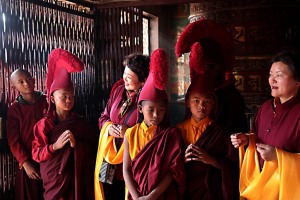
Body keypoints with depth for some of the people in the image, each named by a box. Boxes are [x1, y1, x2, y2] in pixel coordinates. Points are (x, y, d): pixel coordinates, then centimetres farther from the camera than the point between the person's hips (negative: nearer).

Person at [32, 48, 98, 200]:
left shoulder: (80, 122, 1)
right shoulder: (44, 124, -5)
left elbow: (94, 147, -1)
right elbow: (36, 154, -7)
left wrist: (77, 144, -17)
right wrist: (55, 146, -22)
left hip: (78, 176, 2)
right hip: (55, 177, -2)